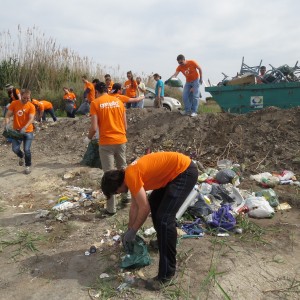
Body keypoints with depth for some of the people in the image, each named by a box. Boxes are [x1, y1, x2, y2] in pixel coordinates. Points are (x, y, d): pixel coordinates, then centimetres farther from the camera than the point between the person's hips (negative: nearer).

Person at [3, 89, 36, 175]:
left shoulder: (31, 106, -10)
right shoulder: (14, 103, -4)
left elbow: (31, 119, -20)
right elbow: (7, 115, -4)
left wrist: (24, 128, -35)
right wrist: (6, 125, -21)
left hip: (28, 131, -2)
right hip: (17, 131, 2)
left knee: (27, 150, -8)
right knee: (15, 149, -5)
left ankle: (27, 166, 14)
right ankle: (21, 156, 32)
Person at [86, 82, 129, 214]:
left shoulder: (95, 103, -4)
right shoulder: (118, 101, 7)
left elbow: (94, 128, -11)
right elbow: (125, 125, 8)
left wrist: (89, 137, 9)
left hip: (106, 143, -4)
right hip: (121, 140, 4)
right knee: (123, 169, 21)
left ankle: (111, 207, 7)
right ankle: (125, 196, 35)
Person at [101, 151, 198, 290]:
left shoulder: (131, 176, -19)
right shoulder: (130, 175, 10)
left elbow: (144, 209, -19)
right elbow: (135, 206, 17)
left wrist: (132, 232, -5)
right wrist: (130, 231, 21)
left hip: (185, 171, -11)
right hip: (175, 171, 11)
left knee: (164, 218, -15)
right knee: (154, 203, 23)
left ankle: (167, 272, -5)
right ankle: (165, 241, 42)